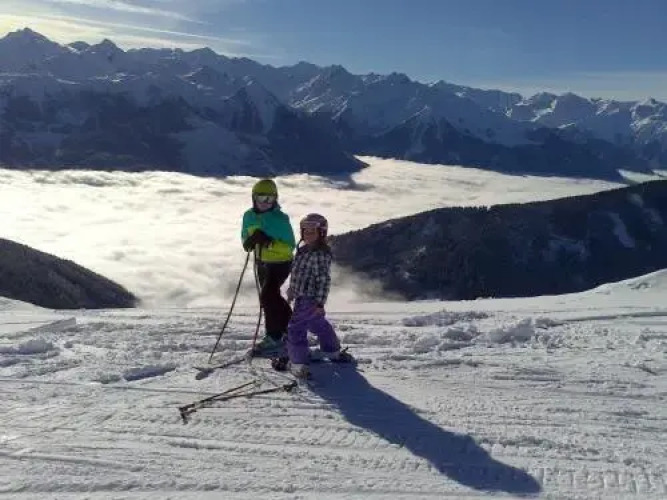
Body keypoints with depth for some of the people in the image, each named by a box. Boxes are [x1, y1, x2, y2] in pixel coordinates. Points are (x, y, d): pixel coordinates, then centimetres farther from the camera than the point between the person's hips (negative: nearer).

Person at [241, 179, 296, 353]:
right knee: (273, 297, 18)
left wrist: (269, 242, -35)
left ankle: (274, 338, -3)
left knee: (267, 296, -16)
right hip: (262, 262, 7)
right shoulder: (249, 216, -3)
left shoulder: (280, 219, -21)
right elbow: (245, 237, 10)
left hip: (280, 263, -7)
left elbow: (290, 246, -21)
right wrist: (250, 241, -15)